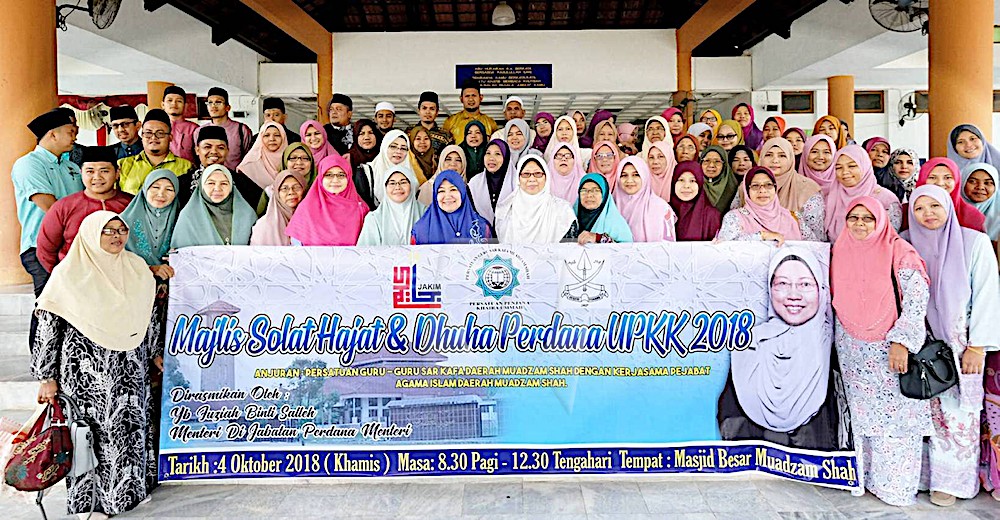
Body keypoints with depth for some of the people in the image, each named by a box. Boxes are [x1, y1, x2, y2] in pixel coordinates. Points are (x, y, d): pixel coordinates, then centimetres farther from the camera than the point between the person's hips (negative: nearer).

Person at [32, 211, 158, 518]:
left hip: (129, 368, 4)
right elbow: (48, 326, -8)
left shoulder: (136, 268, 6)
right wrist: (47, 377, -9)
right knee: (91, 429, 3)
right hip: (86, 369, -4)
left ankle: (128, 488, 26)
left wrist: (155, 353, 19)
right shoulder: (69, 273, -8)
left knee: (131, 424, 8)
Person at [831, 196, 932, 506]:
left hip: (891, 351, -4)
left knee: (894, 414, -1)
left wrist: (902, 342, -18)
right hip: (854, 354, 4)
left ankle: (896, 485, 9)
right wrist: (839, 346, 13)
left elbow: (917, 300, -11)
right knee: (862, 413, 8)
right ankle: (867, 474, 18)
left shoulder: (899, 253, -6)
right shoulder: (840, 253, 8)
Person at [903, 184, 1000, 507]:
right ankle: (927, 473, 14)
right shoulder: (905, 244, 2)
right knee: (928, 409, 3)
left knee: (960, 411, -1)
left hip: (960, 342, -1)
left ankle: (952, 480, 11)